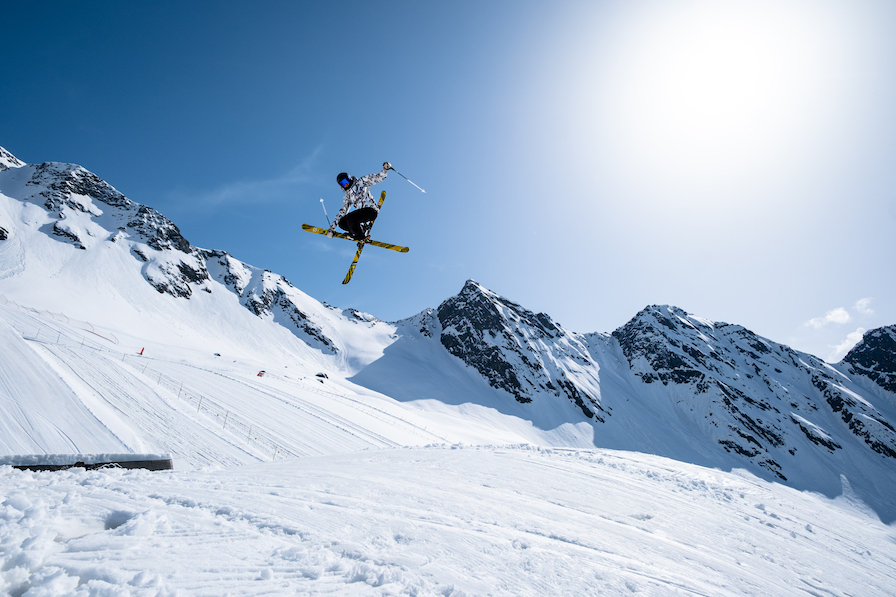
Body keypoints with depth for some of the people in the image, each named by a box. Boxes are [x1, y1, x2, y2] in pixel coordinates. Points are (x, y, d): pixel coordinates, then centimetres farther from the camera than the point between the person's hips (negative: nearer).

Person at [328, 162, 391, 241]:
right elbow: (342, 212, 20)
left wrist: (385, 169, -15)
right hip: (362, 213, 7)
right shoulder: (347, 197, 22)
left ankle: (361, 237, -10)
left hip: (371, 209, -7)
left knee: (349, 218, -27)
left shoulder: (361, 182, 8)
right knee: (342, 222, -7)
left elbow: (377, 178, 5)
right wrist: (332, 228, 13)